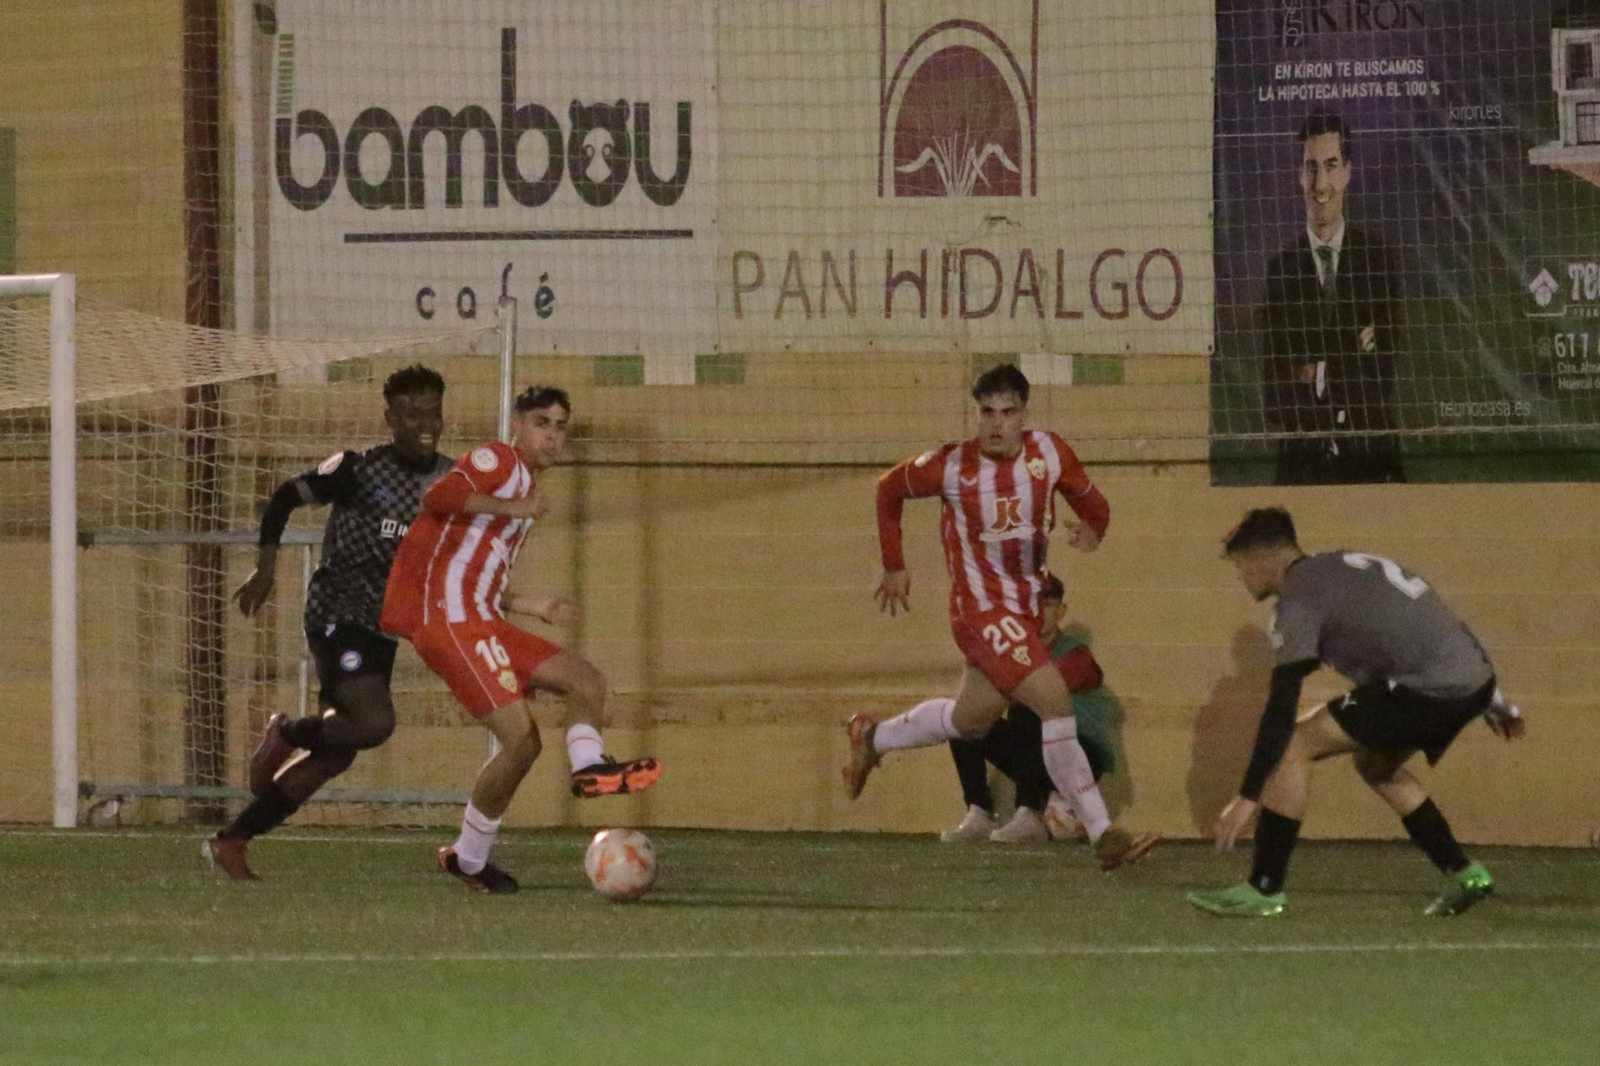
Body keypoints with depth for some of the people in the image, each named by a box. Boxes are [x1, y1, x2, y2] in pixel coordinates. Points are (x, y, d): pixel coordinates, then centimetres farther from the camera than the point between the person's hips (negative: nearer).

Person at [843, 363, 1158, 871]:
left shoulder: (1049, 453, -4)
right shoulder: (953, 466, -13)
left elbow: (1089, 499, 8)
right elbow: (890, 488, 4)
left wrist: (1091, 527, -17)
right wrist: (894, 566, 8)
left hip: (1026, 605, 6)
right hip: (982, 609, -6)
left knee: (971, 719, 21)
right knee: (1054, 699, -20)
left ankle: (872, 738, 47)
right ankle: (1103, 835, -20)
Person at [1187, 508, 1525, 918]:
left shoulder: (1300, 598, -4)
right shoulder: (1347, 566, 23)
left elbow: (1281, 708, -11)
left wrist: (1249, 796, -10)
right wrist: (1496, 704, 37)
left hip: (1426, 689, -9)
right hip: (1474, 679, 9)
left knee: (1293, 746, -4)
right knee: (1375, 764, 30)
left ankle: (1263, 890, -3)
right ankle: (1463, 875, 27)